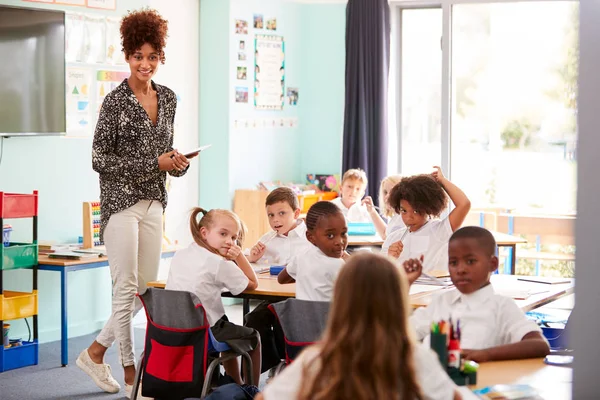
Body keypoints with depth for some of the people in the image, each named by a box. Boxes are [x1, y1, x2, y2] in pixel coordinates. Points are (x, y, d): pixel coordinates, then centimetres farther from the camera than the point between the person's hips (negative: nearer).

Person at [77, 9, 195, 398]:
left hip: (153, 202, 7)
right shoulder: (116, 101, -10)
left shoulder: (168, 98, 9)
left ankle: (96, 351, 26)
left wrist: (177, 162, -2)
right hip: (121, 201, -7)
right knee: (126, 289, -1)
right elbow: (100, 160, -10)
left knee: (147, 288, 9)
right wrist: (155, 164, -15)